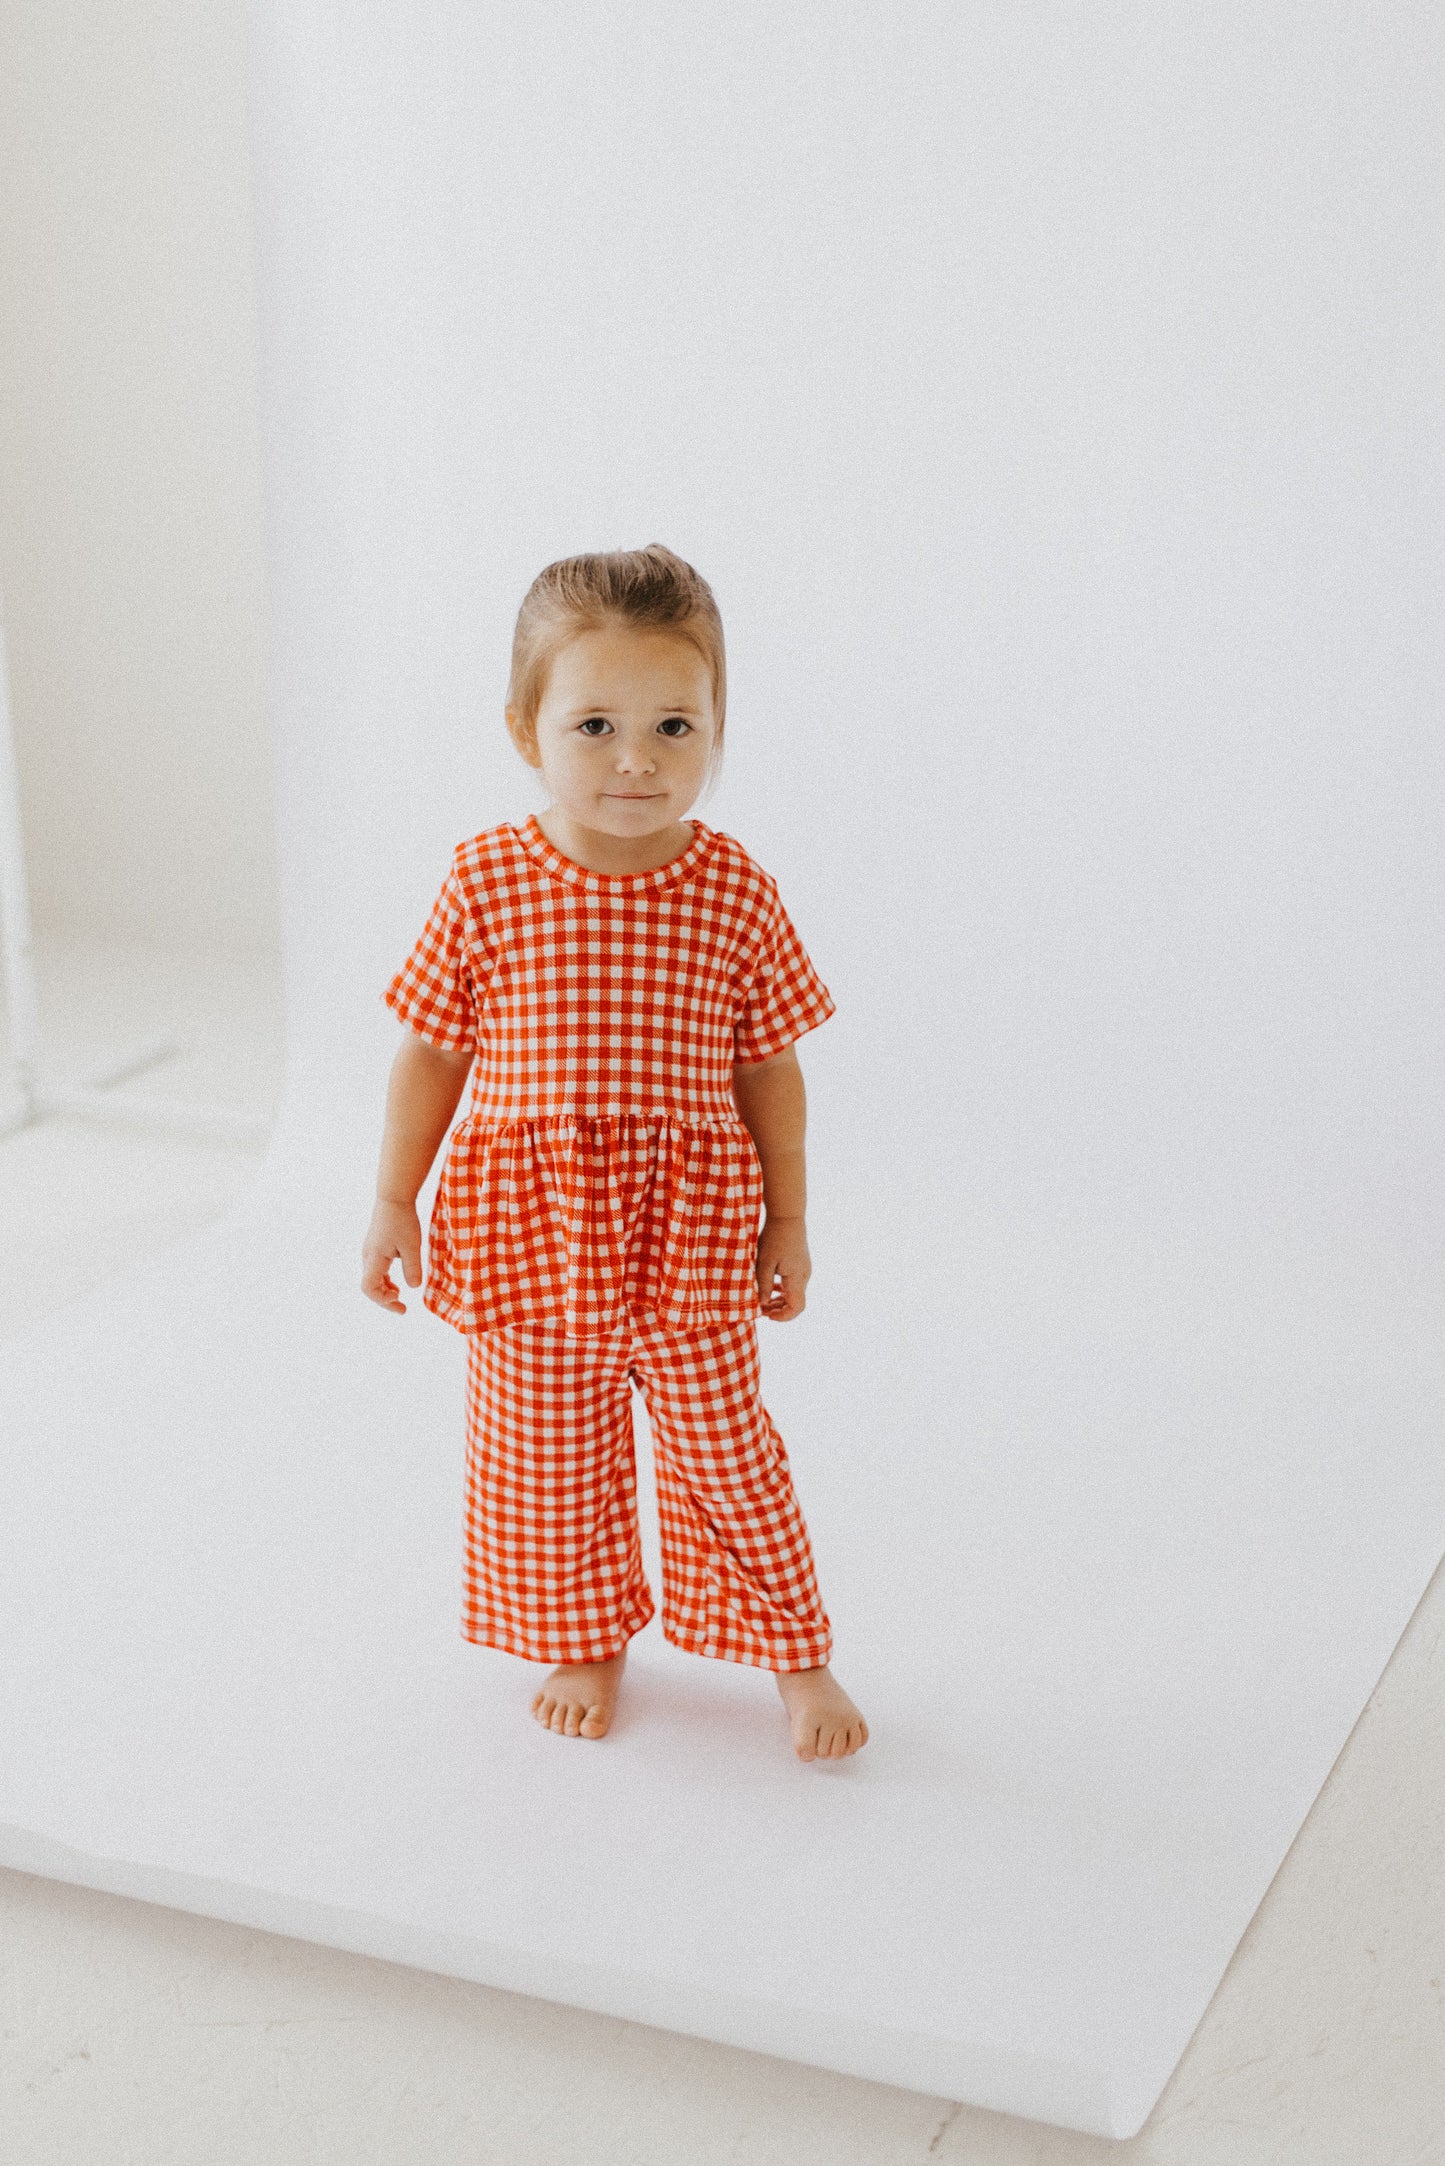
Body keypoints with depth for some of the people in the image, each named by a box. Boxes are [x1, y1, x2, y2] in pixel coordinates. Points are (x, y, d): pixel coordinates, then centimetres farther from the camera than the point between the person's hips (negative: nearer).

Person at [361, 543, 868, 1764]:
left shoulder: (738, 895, -8)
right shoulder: (486, 886, -10)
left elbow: (768, 1069, 1)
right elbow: (431, 1052, 0)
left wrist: (789, 1224, 6)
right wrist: (394, 1202, 2)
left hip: (689, 1235, 0)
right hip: (529, 1229, 1)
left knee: (726, 1452, 9)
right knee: (546, 1458, 14)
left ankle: (796, 1654, 28)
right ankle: (587, 1644, 37)